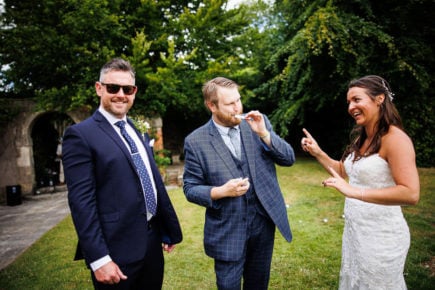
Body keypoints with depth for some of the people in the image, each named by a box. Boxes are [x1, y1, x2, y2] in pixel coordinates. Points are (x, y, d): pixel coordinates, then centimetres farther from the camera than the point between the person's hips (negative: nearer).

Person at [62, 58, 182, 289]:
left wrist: (170, 230, 15)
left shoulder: (139, 133, 11)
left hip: (152, 242, 7)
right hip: (116, 251, -6)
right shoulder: (80, 135, -10)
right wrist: (99, 259, -18)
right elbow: (81, 201, -15)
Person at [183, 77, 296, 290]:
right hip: (227, 230, -3)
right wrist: (220, 192, -23)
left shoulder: (258, 123, -3)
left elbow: (289, 159, -4)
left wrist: (264, 134, -19)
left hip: (263, 222, 3)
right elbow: (190, 188, -5)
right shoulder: (195, 141, -11)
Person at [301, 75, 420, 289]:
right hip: (354, 229, 8)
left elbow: (411, 194, -28)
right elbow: (344, 171, 19)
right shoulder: (361, 137, 7)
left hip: (381, 235, -8)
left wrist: (354, 192, -34)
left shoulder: (394, 138, -19)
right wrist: (317, 153, 6)